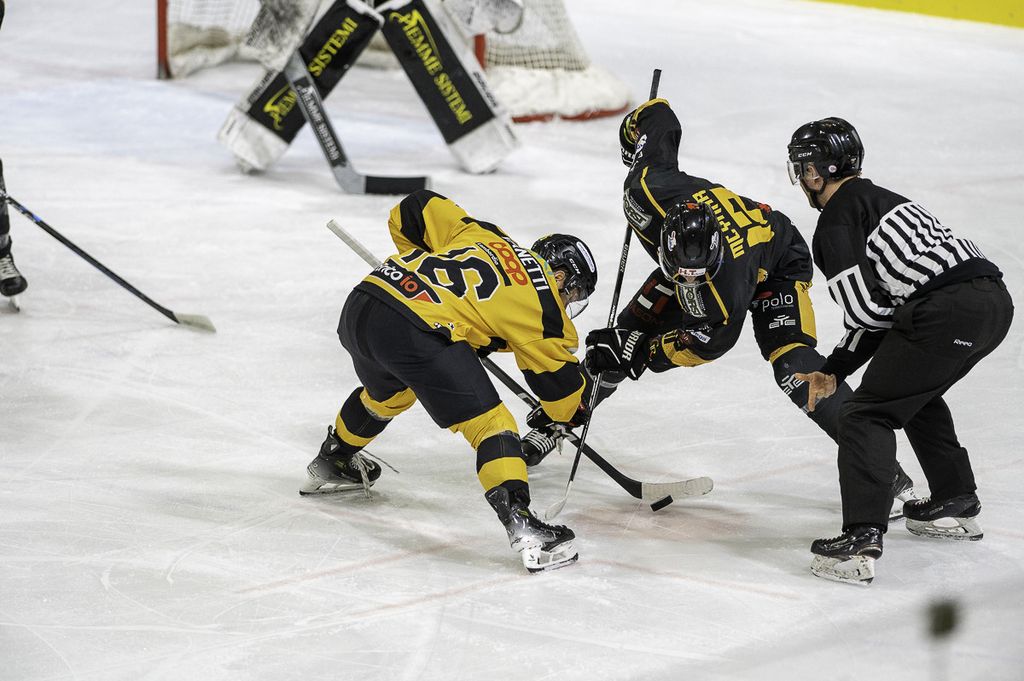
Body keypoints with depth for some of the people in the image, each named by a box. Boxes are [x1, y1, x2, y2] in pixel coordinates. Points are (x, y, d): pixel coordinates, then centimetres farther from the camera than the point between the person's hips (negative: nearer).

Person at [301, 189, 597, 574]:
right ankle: (521, 525, -18)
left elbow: (414, 210, 28)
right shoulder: (542, 308, 9)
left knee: (386, 392, 38)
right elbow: (559, 381, 17)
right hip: (417, 333, -8)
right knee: (490, 424, -3)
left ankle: (332, 464, 59)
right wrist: (570, 416, 38)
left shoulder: (480, 235, 26)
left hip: (358, 310, 8)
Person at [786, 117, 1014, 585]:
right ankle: (957, 504, 39)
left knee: (867, 414, -1)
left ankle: (861, 541, -12)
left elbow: (864, 309, -7)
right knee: (915, 394, 32)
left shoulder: (836, 221, 2)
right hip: (995, 300, 9)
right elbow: (876, 315, 30)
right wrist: (833, 371, 27)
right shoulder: (880, 200, 31)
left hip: (946, 313, -9)